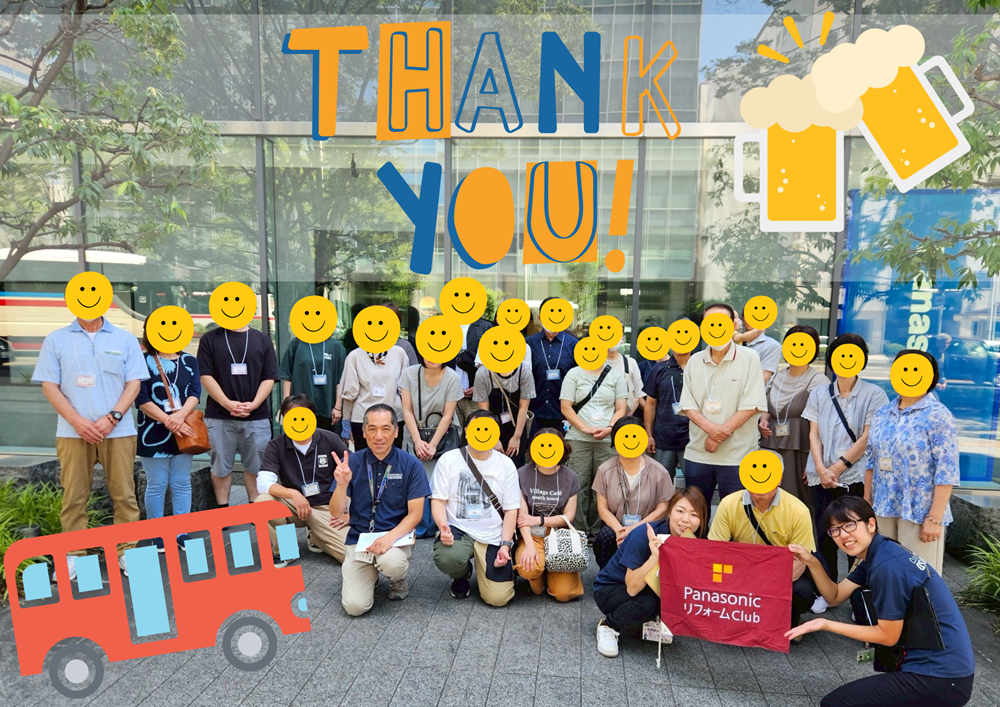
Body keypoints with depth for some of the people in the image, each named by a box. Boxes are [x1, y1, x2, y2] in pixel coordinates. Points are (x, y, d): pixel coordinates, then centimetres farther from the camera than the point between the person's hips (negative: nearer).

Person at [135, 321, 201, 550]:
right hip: (154, 433, -3)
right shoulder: (144, 362, -1)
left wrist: (180, 416, -19)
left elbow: (195, 393, -2)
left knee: (182, 483, 7)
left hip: (183, 431, 3)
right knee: (156, 485, 4)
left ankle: (181, 533, 16)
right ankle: (157, 534, 16)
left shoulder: (189, 361, 8)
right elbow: (141, 399, -9)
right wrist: (168, 421, -17)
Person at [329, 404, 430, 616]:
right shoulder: (351, 462, -4)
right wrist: (341, 484, -24)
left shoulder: (411, 464, -9)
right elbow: (336, 514, -5)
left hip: (396, 537, -1)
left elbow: (415, 514, -8)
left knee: (390, 561, -35)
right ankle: (371, 575, 20)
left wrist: (391, 536, -26)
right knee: (355, 606, -16)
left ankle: (399, 579, 4)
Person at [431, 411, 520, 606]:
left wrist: (506, 544, -8)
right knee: (447, 559, -35)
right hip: (458, 530, -1)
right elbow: (438, 500, -4)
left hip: (493, 538, 1)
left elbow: (511, 509, 2)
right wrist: (443, 527, -23)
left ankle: (481, 564, 25)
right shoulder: (448, 459, -3)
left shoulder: (506, 464, 0)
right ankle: (462, 575, 7)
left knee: (497, 598, -11)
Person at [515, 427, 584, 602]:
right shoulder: (522, 474, -5)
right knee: (528, 568, -33)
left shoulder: (570, 477, 1)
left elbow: (568, 516, 2)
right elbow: (522, 515, -9)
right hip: (531, 534, -1)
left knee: (563, 593, -13)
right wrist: (529, 545, -22)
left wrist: (538, 520, -8)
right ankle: (538, 575, 6)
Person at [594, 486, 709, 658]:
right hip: (611, 589, -4)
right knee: (647, 603, -34)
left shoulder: (695, 540, -14)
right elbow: (633, 588, -31)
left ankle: (654, 620, 4)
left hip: (651, 589, 5)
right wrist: (654, 556, -45)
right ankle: (608, 626, -8)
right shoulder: (644, 534, -29)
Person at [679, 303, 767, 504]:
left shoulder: (749, 358, -3)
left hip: (736, 456, -3)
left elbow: (751, 404, -10)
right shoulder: (694, 361, 7)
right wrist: (709, 427, -15)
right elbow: (687, 404, 4)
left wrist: (720, 435, -13)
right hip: (697, 454, 4)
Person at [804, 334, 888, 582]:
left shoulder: (873, 394, 1)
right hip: (822, 478, 3)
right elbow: (814, 435, 7)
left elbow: (867, 438, -5)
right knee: (824, 536, 5)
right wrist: (821, 469, -7)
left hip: (856, 477, -3)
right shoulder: (819, 394, 12)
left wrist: (838, 467, -9)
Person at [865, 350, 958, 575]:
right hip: (882, 508, 6)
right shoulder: (882, 413, 9)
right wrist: (866, 504, 11)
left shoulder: (937, 416, -9)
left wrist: (934, 518, -17)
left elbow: (946, 471, -13)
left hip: (920, 512, -5)